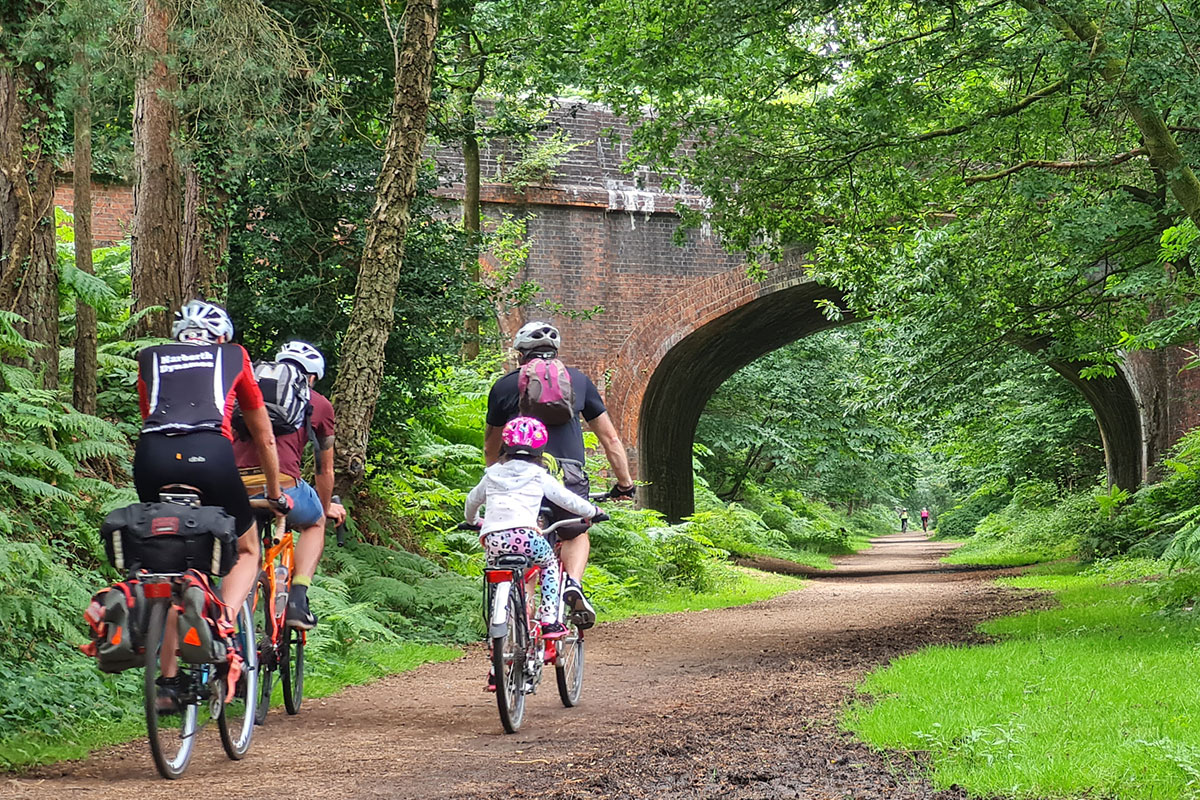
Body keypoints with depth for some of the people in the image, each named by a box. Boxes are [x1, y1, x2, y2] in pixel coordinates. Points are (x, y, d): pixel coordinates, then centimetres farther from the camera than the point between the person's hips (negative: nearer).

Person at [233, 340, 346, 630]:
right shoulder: (319, 404, 20)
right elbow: (325, 469, 31)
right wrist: (327, 507, 51)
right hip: (282, 484, -2)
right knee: (314, 523, 30)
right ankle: (297, 600, 12)